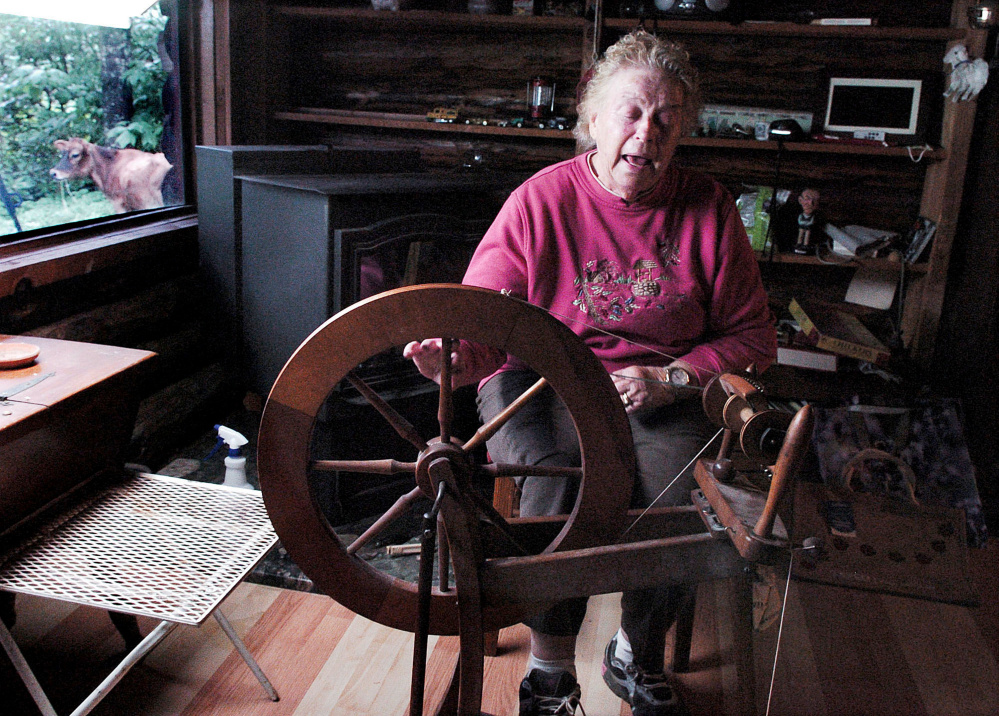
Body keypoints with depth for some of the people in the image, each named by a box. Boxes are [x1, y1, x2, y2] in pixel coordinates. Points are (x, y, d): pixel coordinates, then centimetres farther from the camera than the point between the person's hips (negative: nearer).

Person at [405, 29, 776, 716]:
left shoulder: (709, 209, 2)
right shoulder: (540, 201, -4)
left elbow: (754, 337, 6)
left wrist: (669, 377, -10)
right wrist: (453, 359, -32)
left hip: (663, 394, 2)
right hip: (543, 385, -1)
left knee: (678, 502, -23)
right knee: (555, 493, -28)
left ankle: (638, 657, 9)